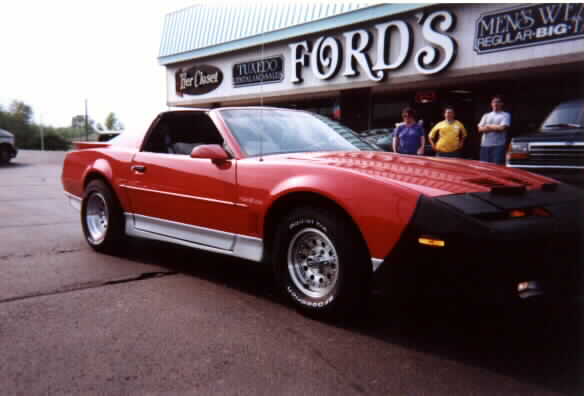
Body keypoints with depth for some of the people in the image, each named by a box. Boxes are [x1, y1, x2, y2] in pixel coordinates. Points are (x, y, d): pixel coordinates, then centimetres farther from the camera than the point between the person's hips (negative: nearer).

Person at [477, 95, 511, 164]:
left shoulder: (505, 115, 5)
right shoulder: (486, 116, 19)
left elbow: (502, 128, -10)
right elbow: (480, 129, 6)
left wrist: (488, 126, 2)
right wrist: (495, 128, -5)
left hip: (499, 145, -4)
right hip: (485, 145, 4)